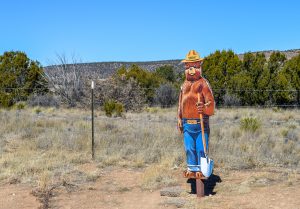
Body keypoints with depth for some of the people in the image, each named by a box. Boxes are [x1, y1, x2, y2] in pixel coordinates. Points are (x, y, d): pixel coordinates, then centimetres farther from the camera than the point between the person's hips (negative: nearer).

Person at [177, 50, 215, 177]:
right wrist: (179, 119, 12)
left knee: (201, 147, -1)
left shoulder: (203, 83, -3)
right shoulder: (184, 85, 13)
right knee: (189, 147, 10)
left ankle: (201, 168, 11)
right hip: (187, 123, 5)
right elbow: (180, 103, 17)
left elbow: (210, 102, -9)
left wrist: (204, 108, -30)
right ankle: (191, 167, 22)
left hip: (201, 122, -5)